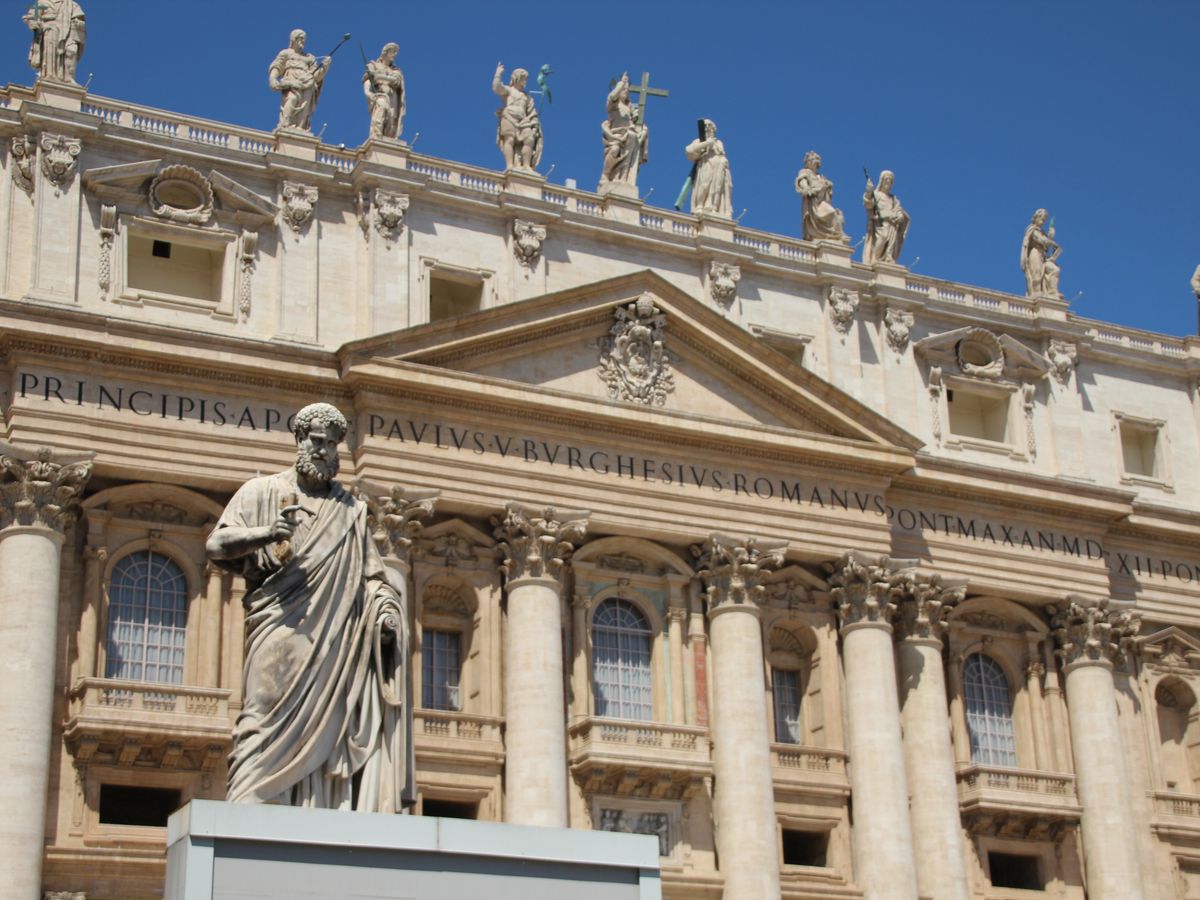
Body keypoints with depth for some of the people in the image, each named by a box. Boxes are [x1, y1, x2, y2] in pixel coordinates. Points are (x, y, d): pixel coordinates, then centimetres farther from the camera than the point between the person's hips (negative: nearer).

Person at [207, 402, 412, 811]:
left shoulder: (349, 509, 23)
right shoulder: (263, 491, 13)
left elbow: (372, 574, 22)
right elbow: (217, 545, 2)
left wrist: (385, 610, 1)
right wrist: (267, 533, -16)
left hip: (337, 634, 3)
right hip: (281, 627, -3)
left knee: (331, 724, -7)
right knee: (270, 716, -15)